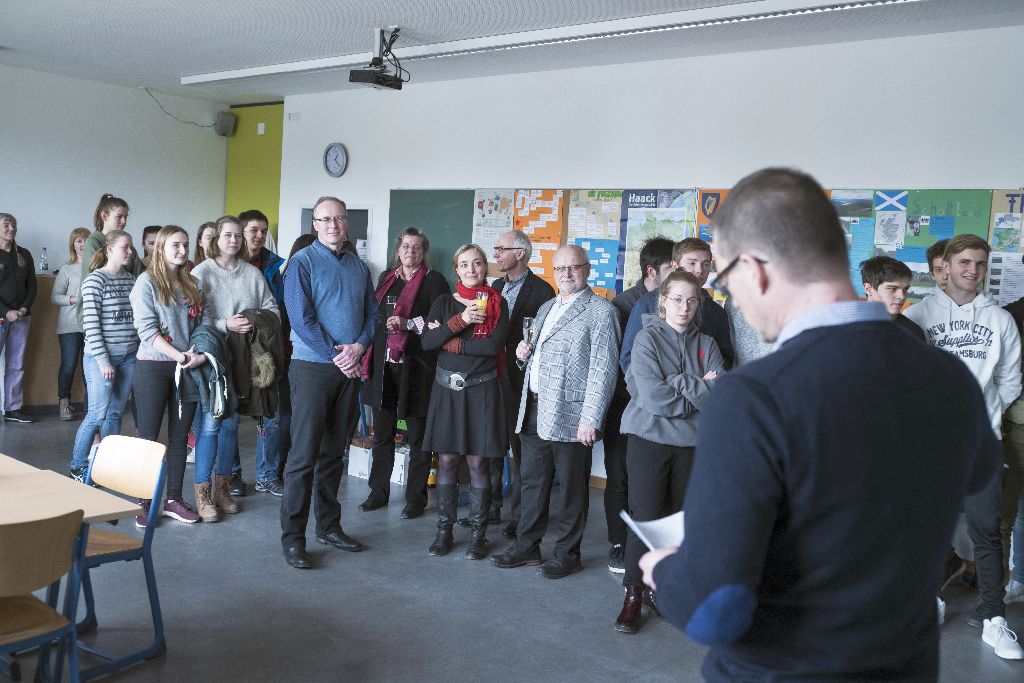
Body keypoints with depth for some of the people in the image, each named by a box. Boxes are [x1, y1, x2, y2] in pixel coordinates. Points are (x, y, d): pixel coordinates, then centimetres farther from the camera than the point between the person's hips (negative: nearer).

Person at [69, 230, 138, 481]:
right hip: (101, 357, -5)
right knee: (97, 414, -4)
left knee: (115, 413, 10)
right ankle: (78, 467, 12)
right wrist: (103, 360, -14)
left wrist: (140, 350, 7)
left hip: (128, 357, 5)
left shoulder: (131, 280, 10)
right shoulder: (95, 280, -8)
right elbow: (91, 324, -12)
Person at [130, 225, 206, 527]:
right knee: (148, 437, 2)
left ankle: (173, 499, 19)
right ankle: (145, 502, 11)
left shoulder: (192, 284, 11)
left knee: (180, 436, 9)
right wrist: (181, 356, -18)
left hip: (188, 369, 5)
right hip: (153, 367, -5)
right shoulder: (147, 282, -4)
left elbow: (202, 324, 10)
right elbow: (147, 330, -12)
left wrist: (201, 354, -9)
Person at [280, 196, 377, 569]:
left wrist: (358, 346, -8)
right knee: (304, 454, -6)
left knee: (333, 452, 13)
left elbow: (372, 314, 11)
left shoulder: (359, 267, 13)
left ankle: (329, 526, 23)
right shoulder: (302, 262, -5)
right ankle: (292, 536, 1)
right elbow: (301, 318, -13)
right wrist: (335, 356, -15)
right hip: (313, 367, -5)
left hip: (349, 370, 6)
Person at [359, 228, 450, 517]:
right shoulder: (386, 277, 15)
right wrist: (368, 358, 13)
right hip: (383, 364, 5)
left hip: (415, 366, -5)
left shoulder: (434, 281, -2)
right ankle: (378, 491, 25)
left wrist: (409, 324, -18)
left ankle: (416, 497, 14)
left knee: (417, 436, 3)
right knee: (381, 433, 13)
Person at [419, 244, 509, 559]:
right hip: (447, 388, 2)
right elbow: (427, 341, -5)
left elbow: (495, 345, -12)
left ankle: (478, 534, 12)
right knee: (447, 460, 5)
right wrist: (460, 321, -16)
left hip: (481, 390, -2)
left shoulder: (497, 303, 3)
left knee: (478, 462, 1)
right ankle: (444, 530, 16)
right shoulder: (444, 302, 9)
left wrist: (450, 342, -9)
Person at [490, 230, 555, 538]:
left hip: (519, 381, -6)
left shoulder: (541, 291, -8)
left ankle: (518, 515, 11)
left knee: (520, 447, 2)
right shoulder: (496, 286, 14)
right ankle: (490, 506, 25)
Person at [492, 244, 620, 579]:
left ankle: (567, 553, 19)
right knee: (533, 482, 15)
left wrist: (591, 420, -19)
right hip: (534, 411, 7)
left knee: (571, 487, 5)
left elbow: (602, 370, -14)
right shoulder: (546, 308, 18)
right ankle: (527, 545, 28)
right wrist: (525, 353, 5)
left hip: (569, 415, -7)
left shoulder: (600, 311, -7)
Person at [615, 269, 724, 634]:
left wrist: (678, 384, -15)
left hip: (690, 442, 4)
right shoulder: (647, 339, -5)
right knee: (646, 517, -2)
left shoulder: (706, 344, 7)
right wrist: (699, 391, -7)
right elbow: (654, 398, -16)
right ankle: (633, 594, 11)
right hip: (650, 438, -4)